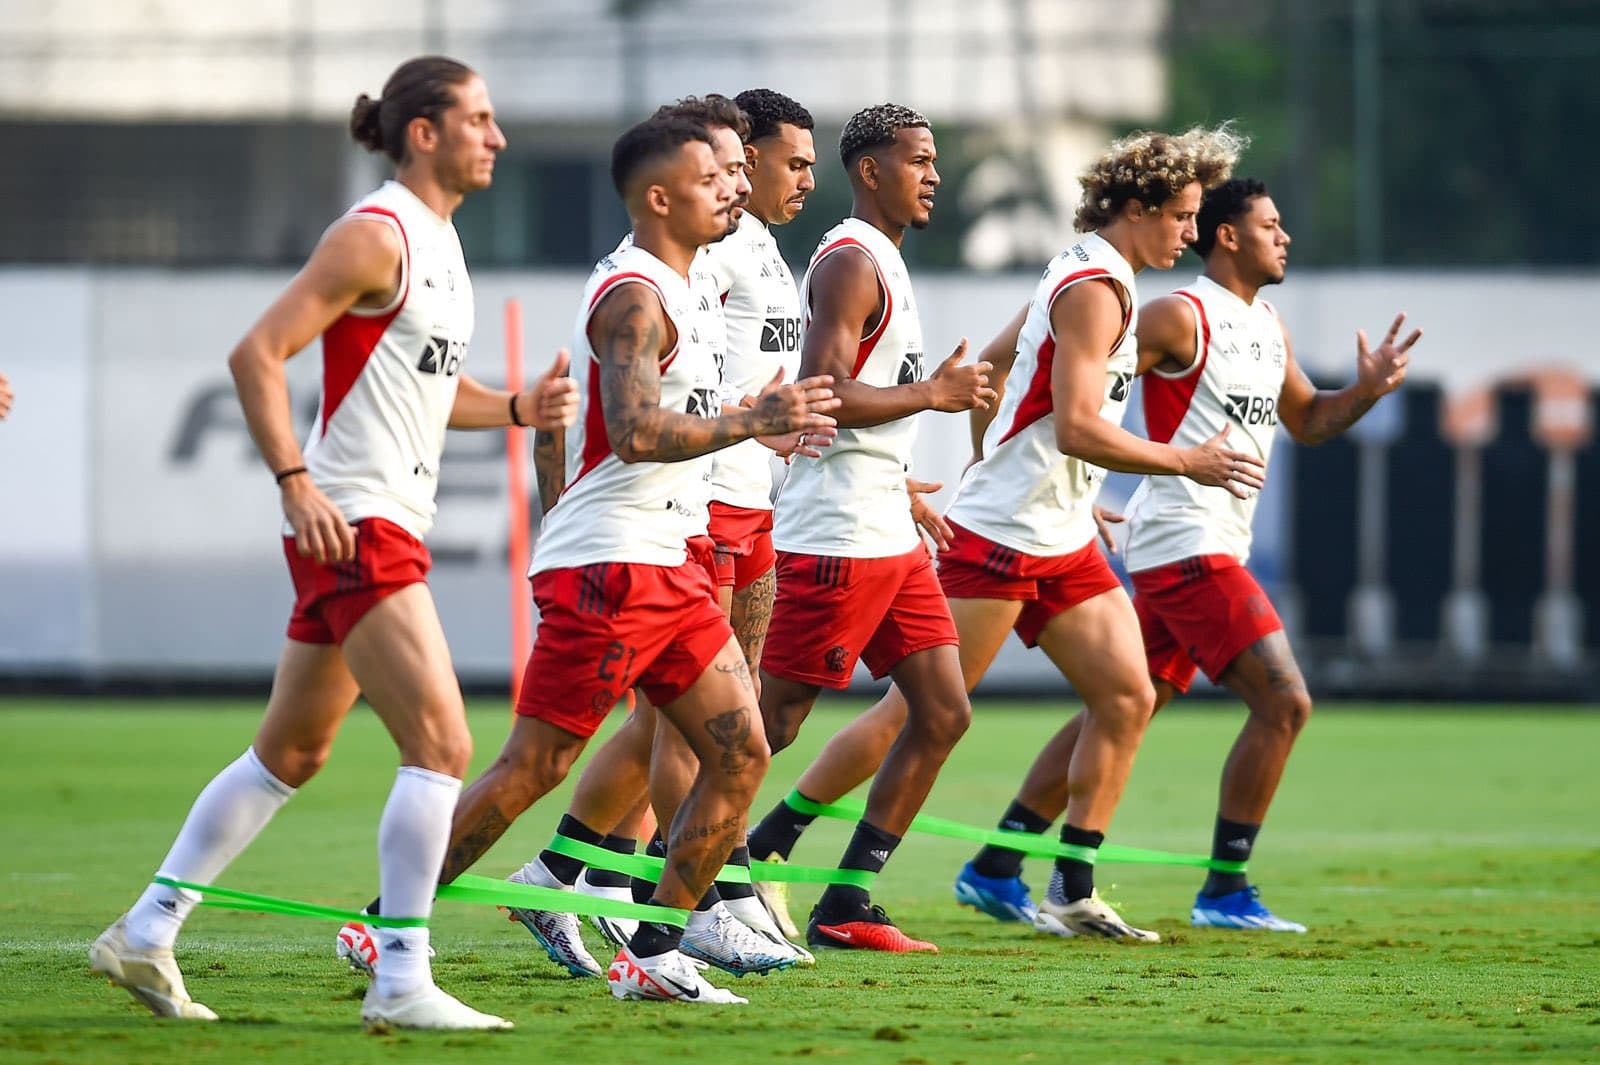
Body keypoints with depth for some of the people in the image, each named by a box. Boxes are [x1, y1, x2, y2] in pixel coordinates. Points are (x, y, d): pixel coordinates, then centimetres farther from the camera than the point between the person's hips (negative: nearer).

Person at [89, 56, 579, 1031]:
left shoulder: (439, 239, 16)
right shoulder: (376, 236, -13)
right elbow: (258, 353, -17)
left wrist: (517, 408, 9)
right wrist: (296, 482, -24)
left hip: (390, 530, 10)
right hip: (354, 525, -10)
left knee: (292, 752, 16)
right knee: (442, 742, -15)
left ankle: (147, 935, 23)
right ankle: (401, 984, -15)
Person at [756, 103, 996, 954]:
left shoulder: (881, 262, 19)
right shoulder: (851, 262, -12)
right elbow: (823, 394, -22)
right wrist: (931, 393, -14)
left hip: (888, 535, 10)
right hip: (836, 537, -10)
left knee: (944, 713, 6)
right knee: (769, 725, -8)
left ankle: (845, 907, 8)